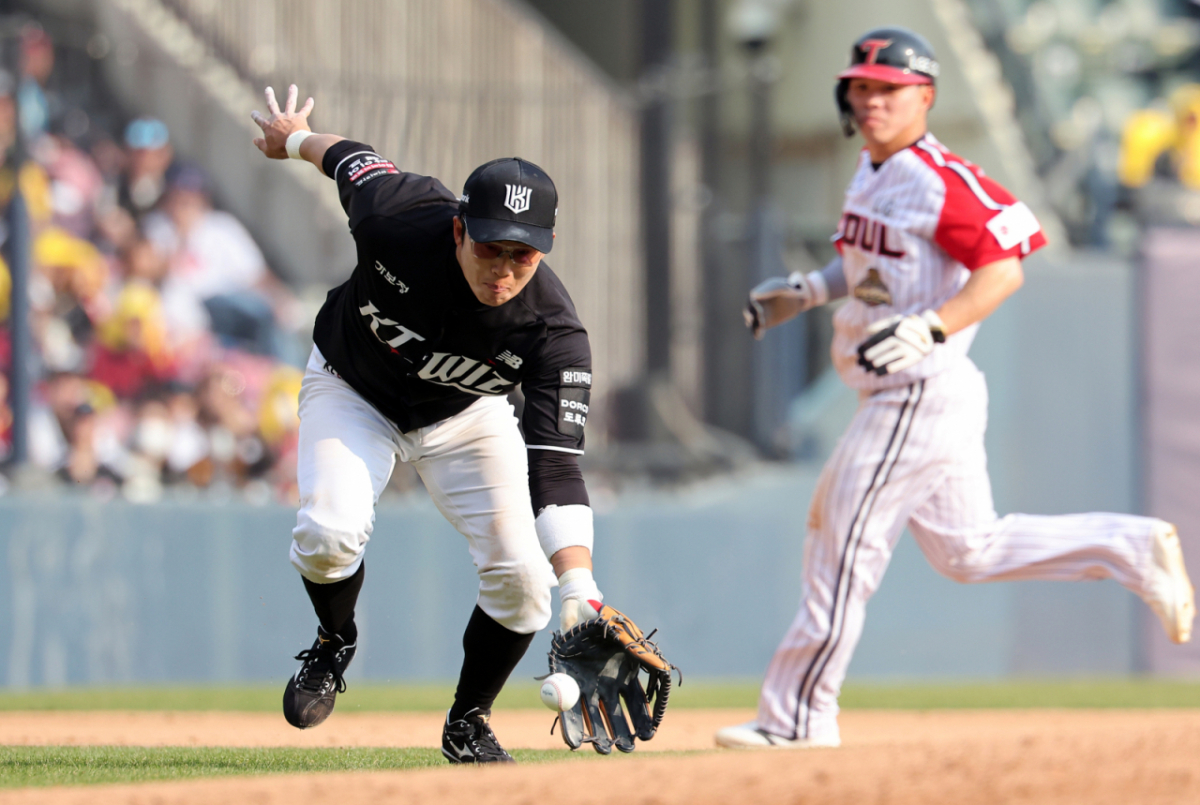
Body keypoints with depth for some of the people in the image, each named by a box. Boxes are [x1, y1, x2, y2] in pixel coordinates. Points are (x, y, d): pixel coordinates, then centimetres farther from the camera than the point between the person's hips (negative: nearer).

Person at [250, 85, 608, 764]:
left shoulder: (554, 332, -35)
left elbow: (555, 467, -41)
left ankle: (469, 723, 17)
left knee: (522, 577, -11)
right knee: (330, 533, -25)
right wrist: (298, 137, 11)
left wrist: (580, 586, -54)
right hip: (353, 393, -1)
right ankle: (335, 643, 9)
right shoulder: (400, 218, -36)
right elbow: (356, 160, -13)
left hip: (466, 418, 1)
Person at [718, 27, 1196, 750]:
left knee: (845, 546, -7)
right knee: (969, 549, 17)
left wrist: (929, 330, -31)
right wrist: (807, 291, 16)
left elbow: (1004, 267, -21)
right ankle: (1132, 550, 21)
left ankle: (798, 717, -1)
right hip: (897, 399, 10)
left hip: (920, 397, -10)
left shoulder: (940, 181, -18)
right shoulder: (873, 173, 12)